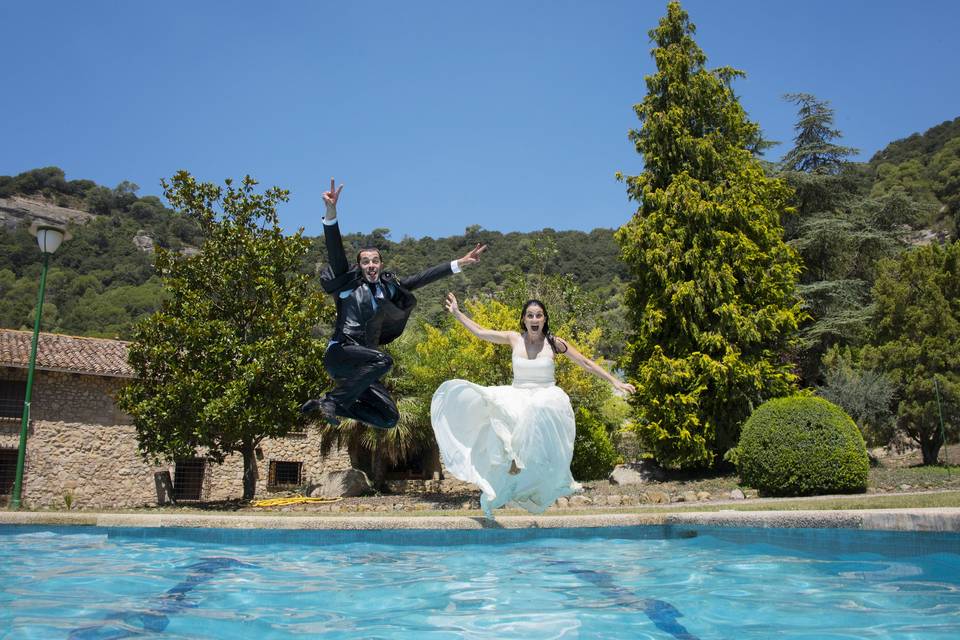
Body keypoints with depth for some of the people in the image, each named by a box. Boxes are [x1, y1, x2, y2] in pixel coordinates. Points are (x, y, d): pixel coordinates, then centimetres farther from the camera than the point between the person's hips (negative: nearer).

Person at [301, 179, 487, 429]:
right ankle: (332, 400, -20)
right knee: (383, 360, -35)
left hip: (364, 365, 6)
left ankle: (333, 406, 12)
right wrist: (331, 213, -29)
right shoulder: (349, 283, 1)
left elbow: (422, 278, 12)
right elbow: (335, 252, -13)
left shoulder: (388, 287, 13)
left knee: (389, 418, -2)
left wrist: (459, 263, 7)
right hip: (340, 353, -6)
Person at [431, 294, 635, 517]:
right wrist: (457, 313, 10)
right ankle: (510, 456, -24)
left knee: (540, 408, -37)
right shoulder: (514, 339, 6)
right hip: (517, 396, 2)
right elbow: (479, 332, 12)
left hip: (546, 397, -1)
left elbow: (586, 363, 4)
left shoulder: (554, 343, 1)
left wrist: (615, 382, 0)